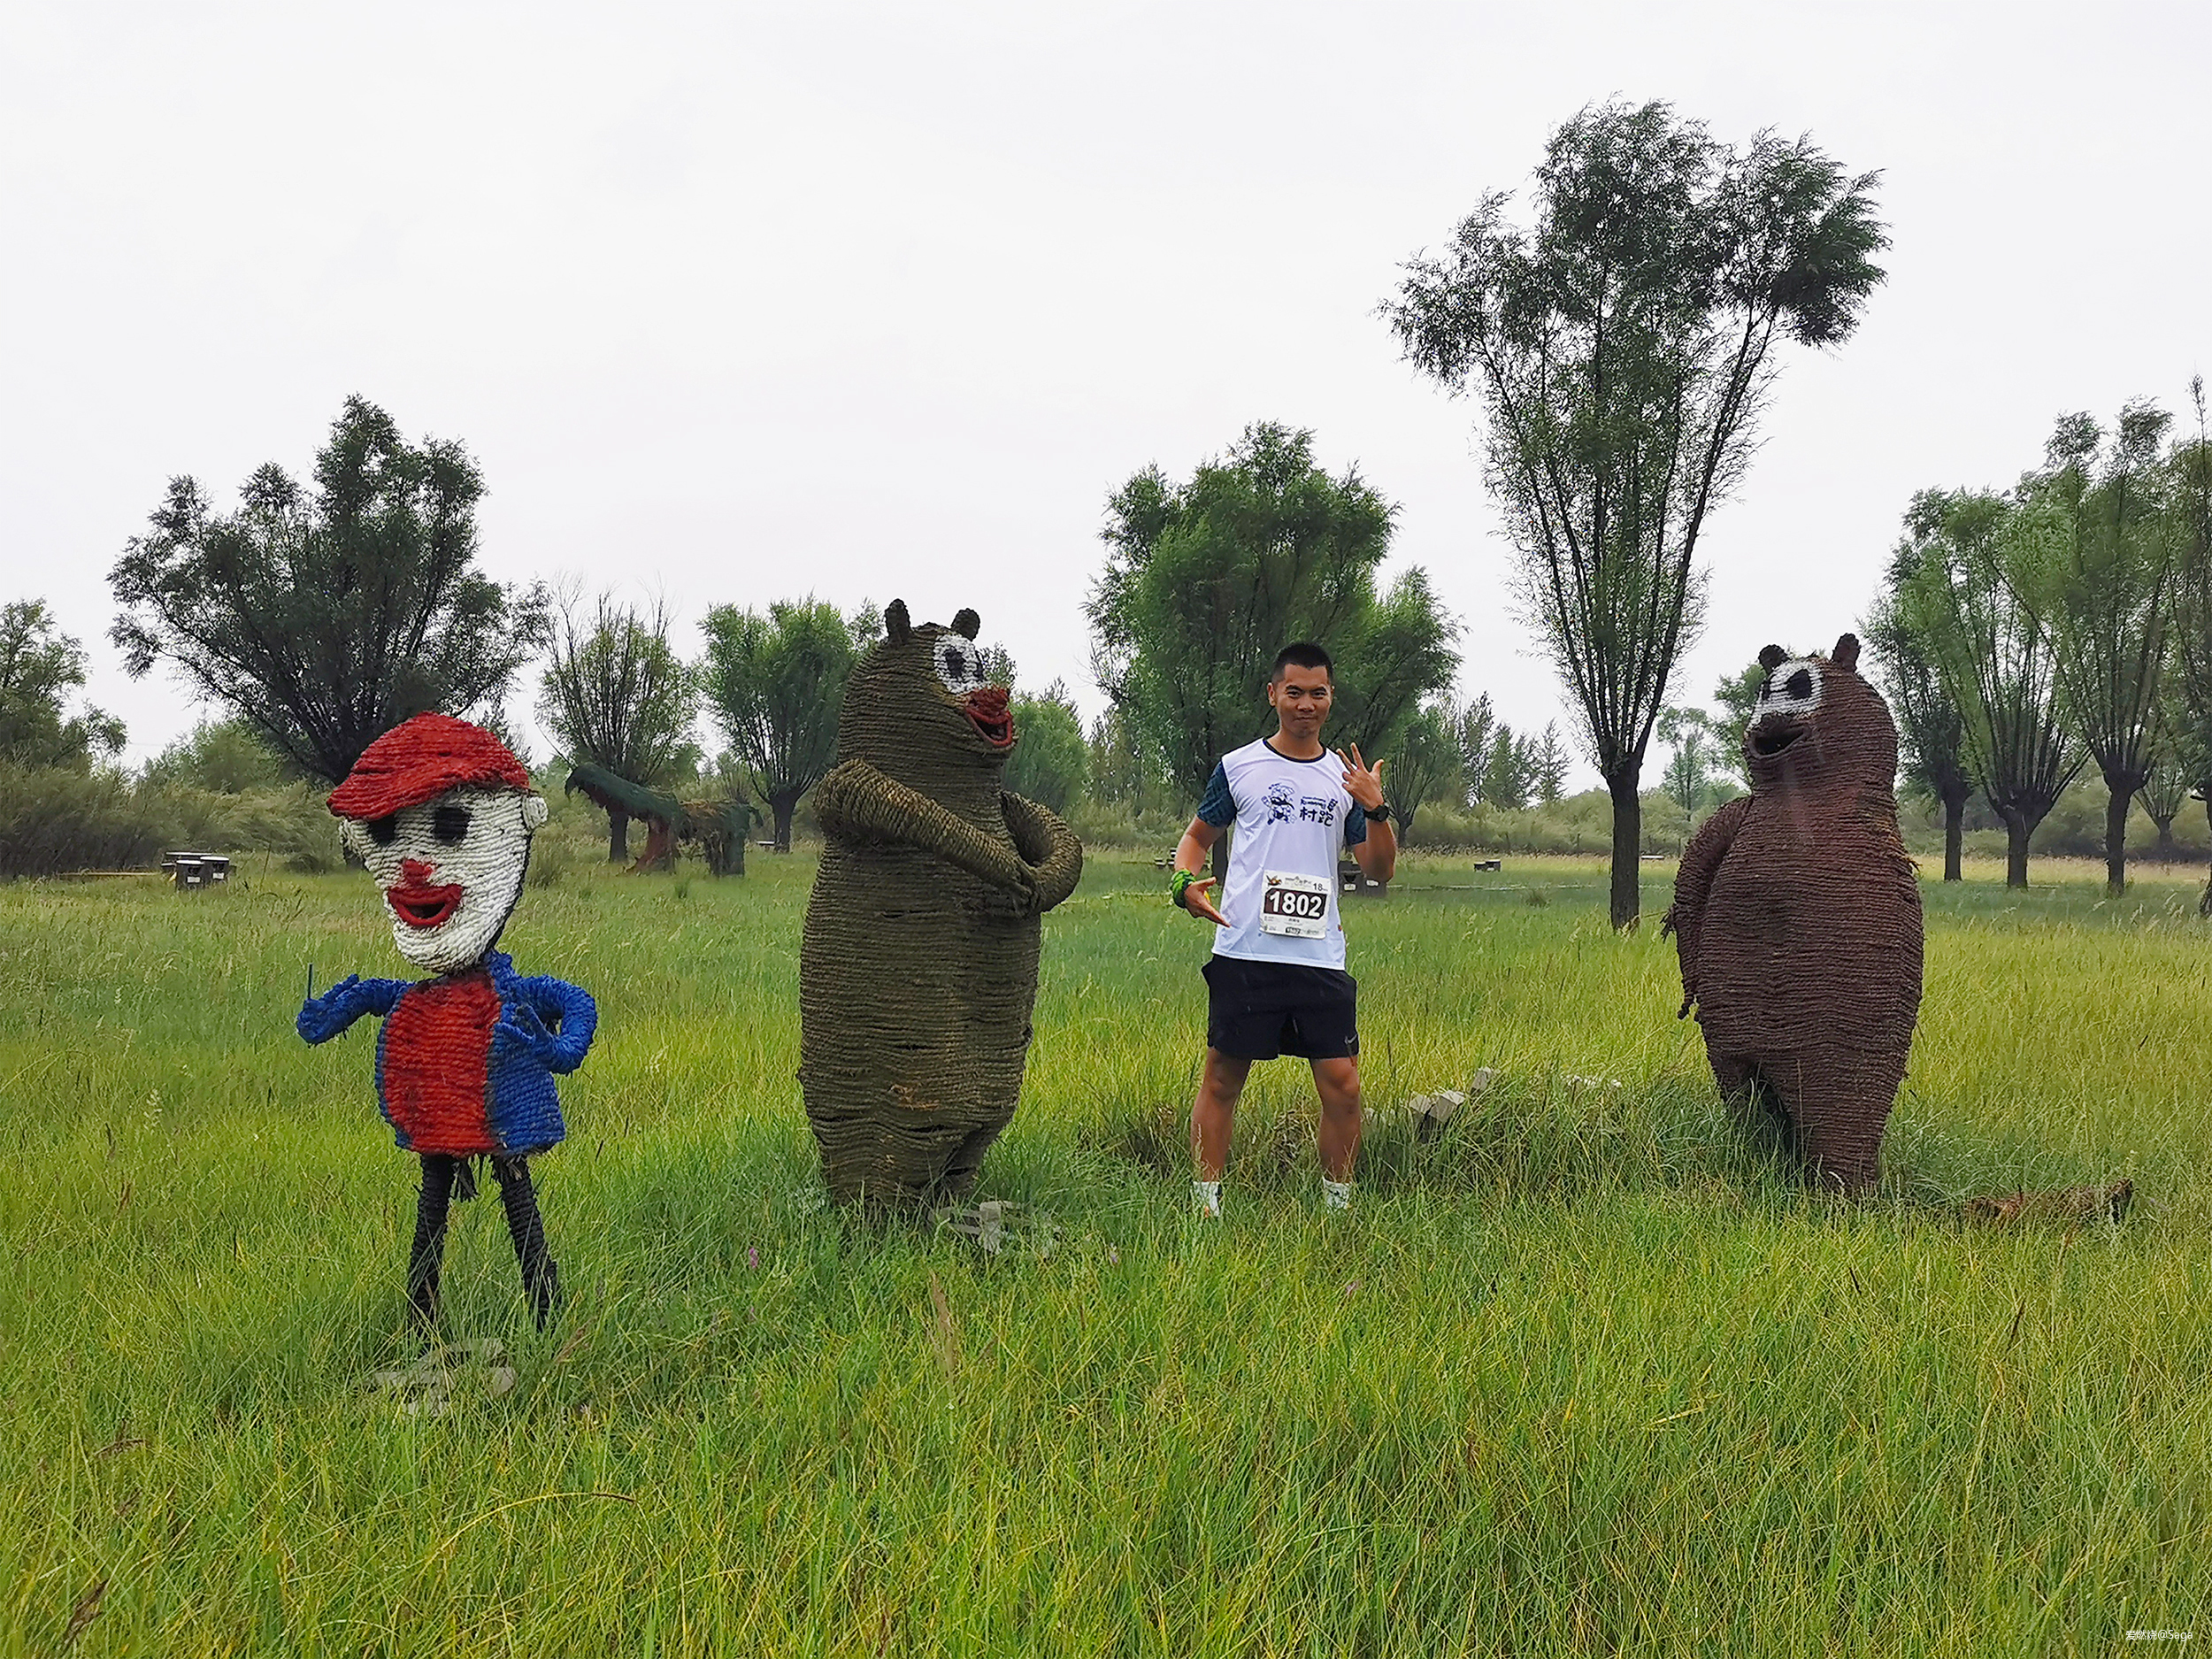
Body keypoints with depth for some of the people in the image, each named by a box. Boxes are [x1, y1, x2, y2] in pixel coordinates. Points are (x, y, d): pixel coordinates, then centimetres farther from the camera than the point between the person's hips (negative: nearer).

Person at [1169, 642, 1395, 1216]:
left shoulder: (1345, 779, 12)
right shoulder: (1238, 766, 7)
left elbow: (1380, 870, 11)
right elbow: (1199, 834, 18)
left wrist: (1376, 810, -6)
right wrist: (1183, 882, -2)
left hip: (1321, 958, 2)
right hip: (1245, 952, -2)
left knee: (1342, 1086, -2)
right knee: (1222, 1080, 3)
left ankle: (1339, 1206, 13)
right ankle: (1205, 1204, 13)